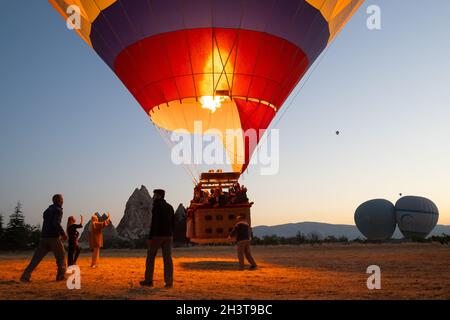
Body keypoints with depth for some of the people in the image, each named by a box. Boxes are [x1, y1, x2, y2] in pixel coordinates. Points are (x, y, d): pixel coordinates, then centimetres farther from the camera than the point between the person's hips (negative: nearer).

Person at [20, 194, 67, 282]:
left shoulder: (47, 210, 19)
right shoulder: (58, 210, -5)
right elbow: (56, 223, -21)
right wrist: (63, 234, -15)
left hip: (44, 237, 6)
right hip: (54, 237, -6)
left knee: (37, 257, 3)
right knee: (61, 256, 9)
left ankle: (25, 276, -7)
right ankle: (61, 276, 7)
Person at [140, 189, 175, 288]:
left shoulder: (156, 206, -10)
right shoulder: (170, 207, 11)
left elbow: (154, 223, -16)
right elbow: (173, 222, 12)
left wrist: (150, 237, -14)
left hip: (157, 235, -6)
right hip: (168, 235, 6)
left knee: (150, 257, 7)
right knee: (167, 258, 3)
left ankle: (148, 280, 10)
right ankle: (169, 282, 1)